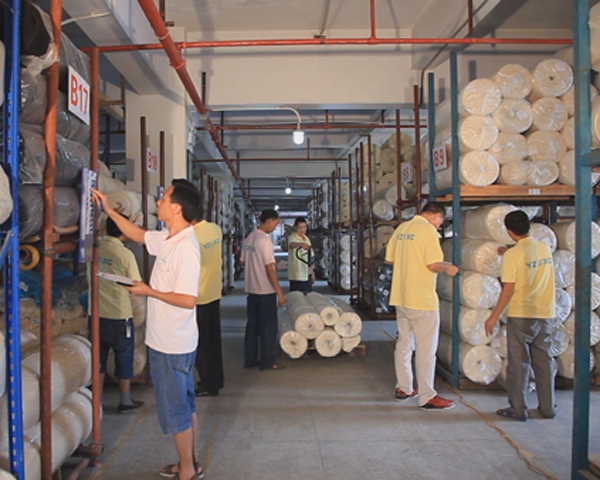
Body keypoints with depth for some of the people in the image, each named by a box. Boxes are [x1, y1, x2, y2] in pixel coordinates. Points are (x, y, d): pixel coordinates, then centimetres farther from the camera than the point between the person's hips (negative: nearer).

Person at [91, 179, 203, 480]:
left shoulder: (186, 247, -24)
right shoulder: (168, 239, 5)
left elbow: (187, 300, -27)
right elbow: (138, 235, 23)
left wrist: (149, 291, -18)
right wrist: (108, 210, 19)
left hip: (172, 345, -10)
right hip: (166, 341, 10)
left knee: (175, 410, 5)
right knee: (184, 405, 20)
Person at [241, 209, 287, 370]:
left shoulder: (249, 238, 8)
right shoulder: (265, 239, -17)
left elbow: (243, 261, 16)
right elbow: (269, 268, -20)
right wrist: (279, 291, -17)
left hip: (251, 288, 8)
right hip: (265, 290, -8)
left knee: (252, 324, 14)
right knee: (268, 326, 2)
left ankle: (250, 359, 20)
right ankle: (267, 362, 8)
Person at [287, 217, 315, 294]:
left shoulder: (307, 239, 12)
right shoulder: (292, 237, -10)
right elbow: (292, 244, -36)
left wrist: (312, 273, 17)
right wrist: (302, 244, -56)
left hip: (306, 275, 7)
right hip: (296, 276, -7)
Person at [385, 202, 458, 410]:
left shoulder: (401, 228, 11)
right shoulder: (427, 229, -13)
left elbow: (389, 259, 14)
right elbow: (433, 264, -21)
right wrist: (448, 268, -2)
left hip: (401, 298, 8)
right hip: (421, 299, -8)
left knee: (404, 343, 16)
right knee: (426, 348, 0)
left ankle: (403, 388, 27)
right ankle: (427, 397, 7)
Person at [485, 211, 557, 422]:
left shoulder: (513, 254, -14)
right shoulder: (545, 248, 4)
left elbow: (508, 290, -16)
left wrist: (494, 317, -9)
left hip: (521, 315, -5)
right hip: (545, 314, 5)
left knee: (518, 363, 4)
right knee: (544, 361, 14)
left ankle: (518, 409, 9)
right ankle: (548, 407, 21)